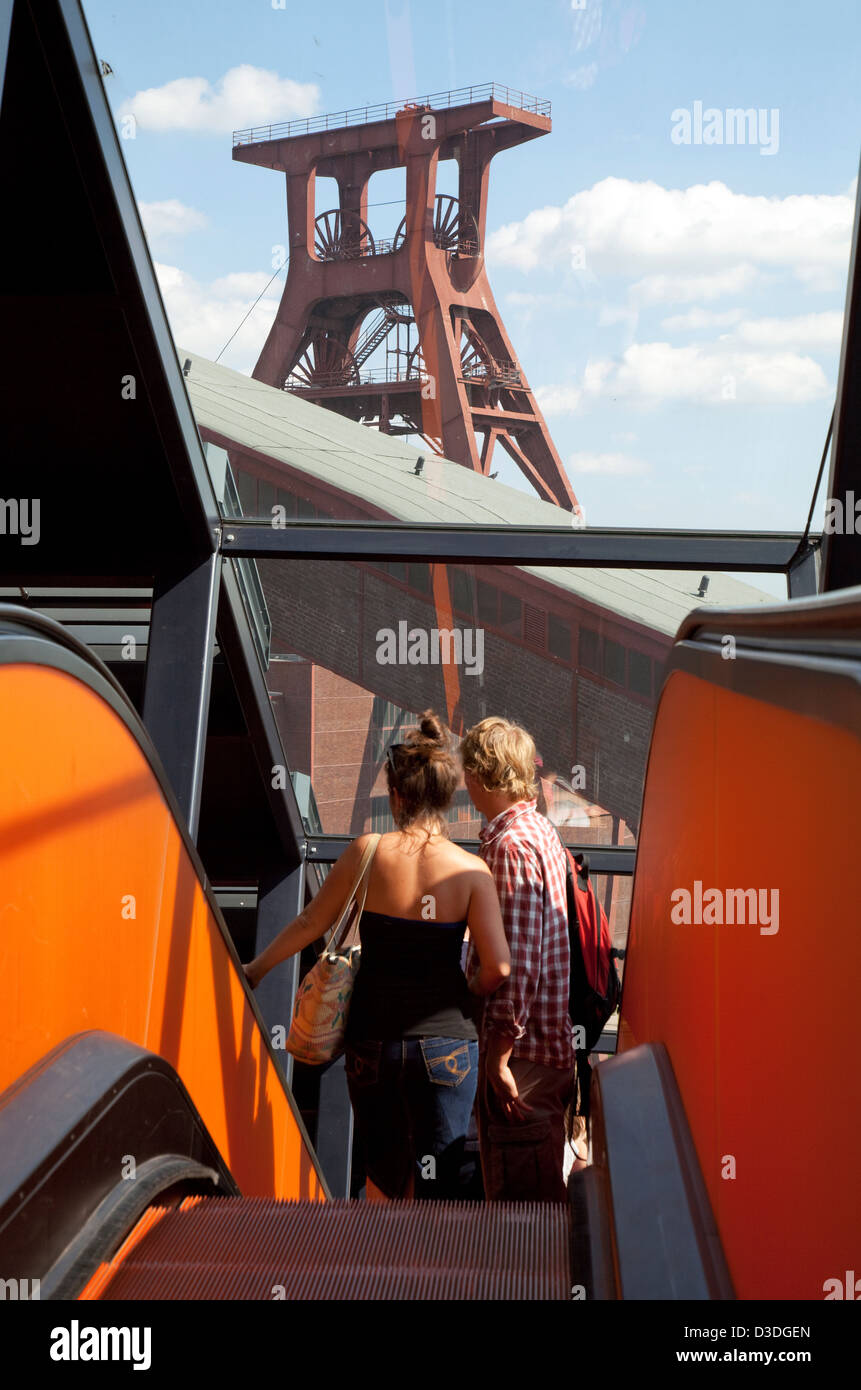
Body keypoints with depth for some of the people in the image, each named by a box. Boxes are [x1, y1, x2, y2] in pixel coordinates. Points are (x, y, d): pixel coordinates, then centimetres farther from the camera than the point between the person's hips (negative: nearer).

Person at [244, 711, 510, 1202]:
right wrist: (466, 996, 9)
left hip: (373, 1039, 2)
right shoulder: (471, 871, -9)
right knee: (438, 1181, 7)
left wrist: (254, 971, 19)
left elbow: (310, 924, 3)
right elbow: (498, 966, -14)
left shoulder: (366, 853, -7)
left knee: (385, 1172, 19)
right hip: (447, 1042, -1)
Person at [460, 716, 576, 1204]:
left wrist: (499, 1051, -20)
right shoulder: (541, 829, 13)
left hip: (523, 1052, -10)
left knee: (521, 1201, -2)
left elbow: (518, 958, -23)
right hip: (554, 1044, 10)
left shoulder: (512, 844, -18)